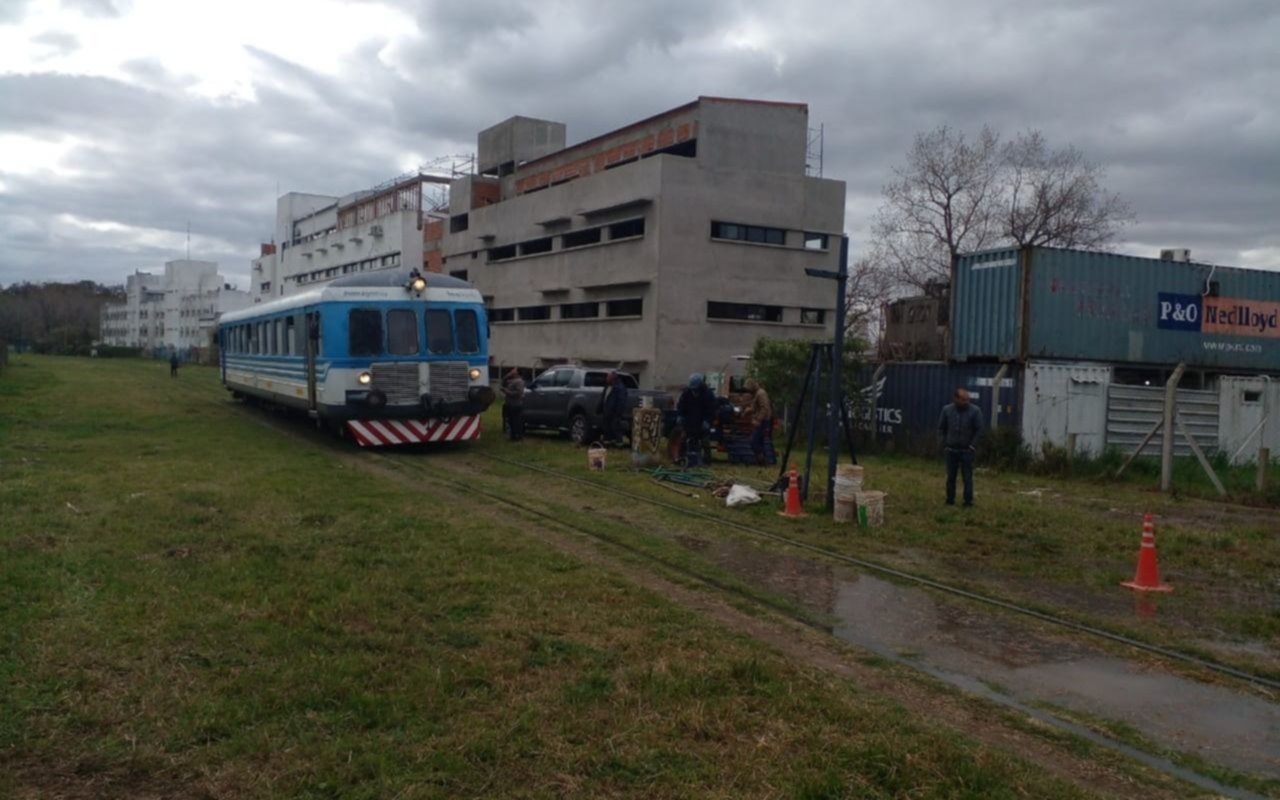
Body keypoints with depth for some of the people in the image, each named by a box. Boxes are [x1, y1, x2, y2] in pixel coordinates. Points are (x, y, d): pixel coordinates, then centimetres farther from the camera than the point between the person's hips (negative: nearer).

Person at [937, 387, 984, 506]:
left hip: (966, 450, -2)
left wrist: (972, 446, -7)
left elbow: (979, 430, -4)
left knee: (967, 477, -1)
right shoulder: (947, 409, 0)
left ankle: (968, 501, 4)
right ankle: (950, 500, 17)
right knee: (951, 476, 9)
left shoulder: (975, 411, -8)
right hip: (951, 450, 2)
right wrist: (943, 445, 3)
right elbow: (941, 428, 8)